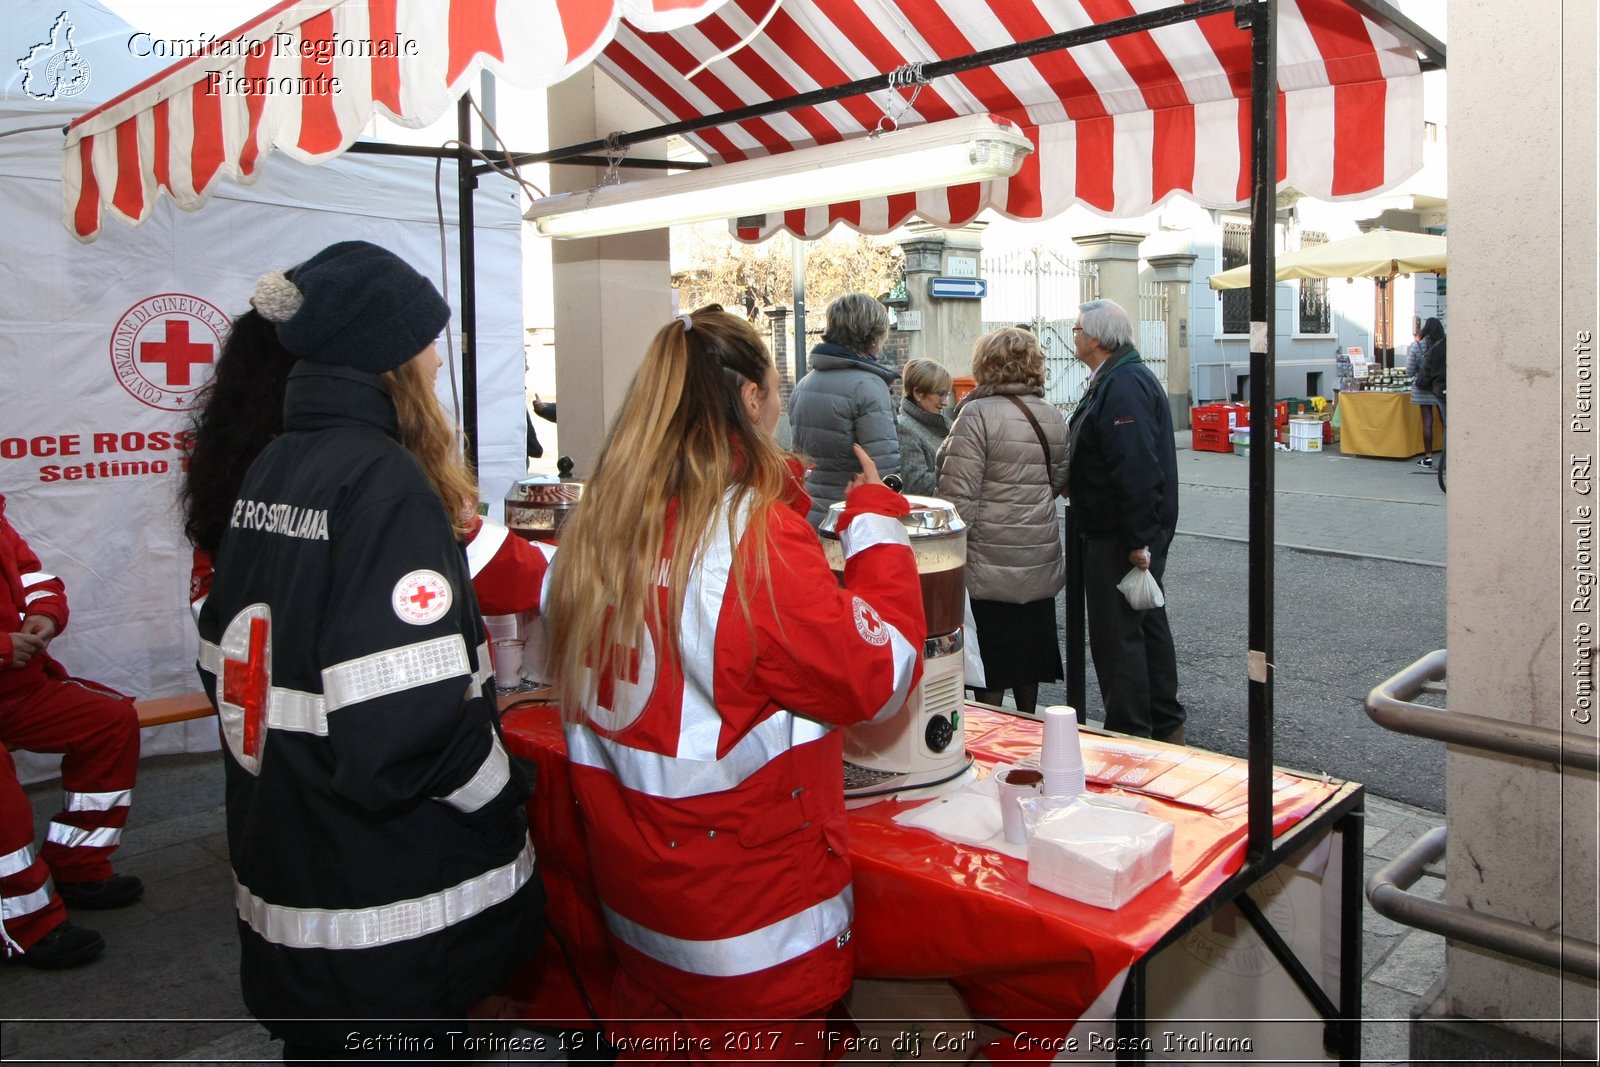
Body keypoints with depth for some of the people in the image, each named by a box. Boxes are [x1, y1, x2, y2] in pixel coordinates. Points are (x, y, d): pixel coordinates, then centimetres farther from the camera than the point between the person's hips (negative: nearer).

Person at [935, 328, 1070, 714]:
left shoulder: (977, 415, -15)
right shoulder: (1053, 419, 6)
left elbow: (959, 496, -19)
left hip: (990, 562, -7)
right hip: (1040, 559, 7)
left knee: (990, 667, 3)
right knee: (1029, 653, 18)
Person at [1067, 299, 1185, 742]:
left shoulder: (1121, 386, -20)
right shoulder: (1124, 378, 14)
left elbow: (1136, 469, -27)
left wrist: (1137, 539, -27)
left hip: (1120, 537, -11)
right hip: (1134, 532, 11)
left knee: (1116, 634, -3)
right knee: (1146, 623, 18)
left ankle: (1130, 736, 7)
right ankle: (1165, 725, 31)